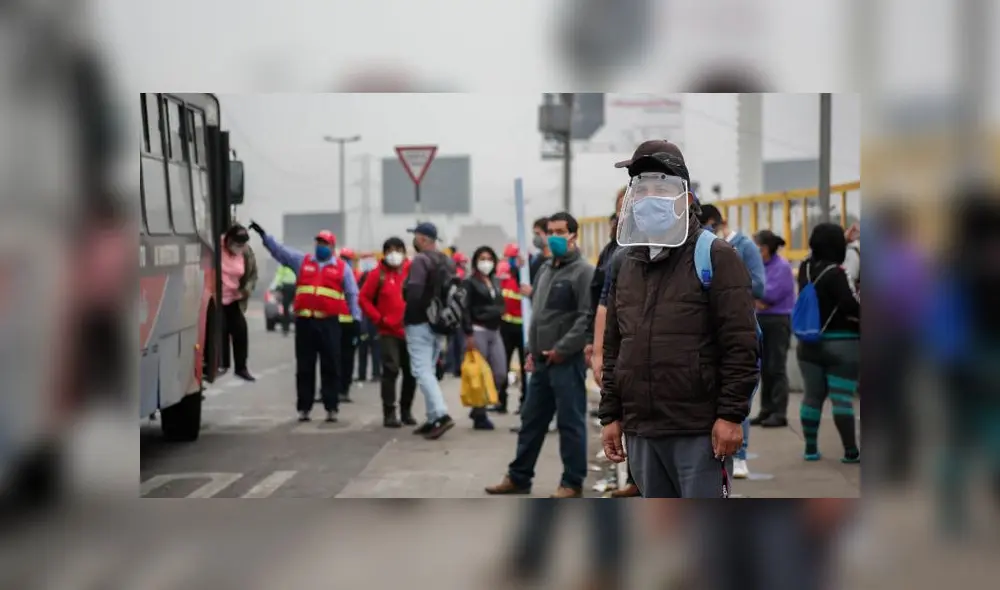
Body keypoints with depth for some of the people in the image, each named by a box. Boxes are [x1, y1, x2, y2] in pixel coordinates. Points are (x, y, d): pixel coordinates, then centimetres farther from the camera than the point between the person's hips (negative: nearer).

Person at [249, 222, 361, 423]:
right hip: (305, 321, 2)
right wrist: (264, 235, -2)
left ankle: (331, 408, 6)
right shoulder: (301, 261, 13)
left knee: (331, 366, 1)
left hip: (330, 322, -2)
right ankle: (304, 407, 12)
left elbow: (352, 294, 4)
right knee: (304, 367, 6)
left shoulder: (342, 267, 7)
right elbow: (279, 250, 9)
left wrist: (355, 318, -3)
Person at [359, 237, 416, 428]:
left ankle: (406, 411, 23)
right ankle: (389, 414, -6)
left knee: (411, 372, 8)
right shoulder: (378, 274, -2)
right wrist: (378, 318, -7)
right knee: (390, 370, -10)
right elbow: (364, 299, 1)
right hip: (388, 332, -3)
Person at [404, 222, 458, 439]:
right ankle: (433, 418, 14)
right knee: (429, 370, 15)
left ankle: (441, 415, -21)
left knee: (422, 370, -9)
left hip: (420, 323, -8)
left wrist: (409, 312, -7)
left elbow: (414, 292, -23)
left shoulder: (420, 260, -14)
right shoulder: (448, 262, 13)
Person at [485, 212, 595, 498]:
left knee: (570, 422, -1)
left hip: (568, 360, -8)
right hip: (541, 360, 8)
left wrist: (562, 349, -16)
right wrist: (532, 350, 13)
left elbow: (587, 318, -16)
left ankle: (573, 483, 8)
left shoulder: (583, 271, -9)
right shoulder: (545, 270, 17)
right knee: (531, 419, 14)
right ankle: (518, 476, 23)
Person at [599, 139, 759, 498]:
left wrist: (731, 414, -15)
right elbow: (613, 350, 18)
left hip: (700, 430, -6)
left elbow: (741, 345, -10)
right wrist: (610, 415, 13)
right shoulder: (627, 266, 15)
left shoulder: (714, 257, -4)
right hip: (640, 431, 6)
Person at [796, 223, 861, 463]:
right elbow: (851, 305, -21)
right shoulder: (836, 272, -19)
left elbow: (819, 253, 24)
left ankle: (811, 448, 15)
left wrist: (846, 238, 30)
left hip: (809, 343, 7)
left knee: (813, 396, 11)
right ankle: (851, 451, -4)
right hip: (842, 344, -7)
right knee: (842, 398, -5)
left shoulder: (805, 268, 3)